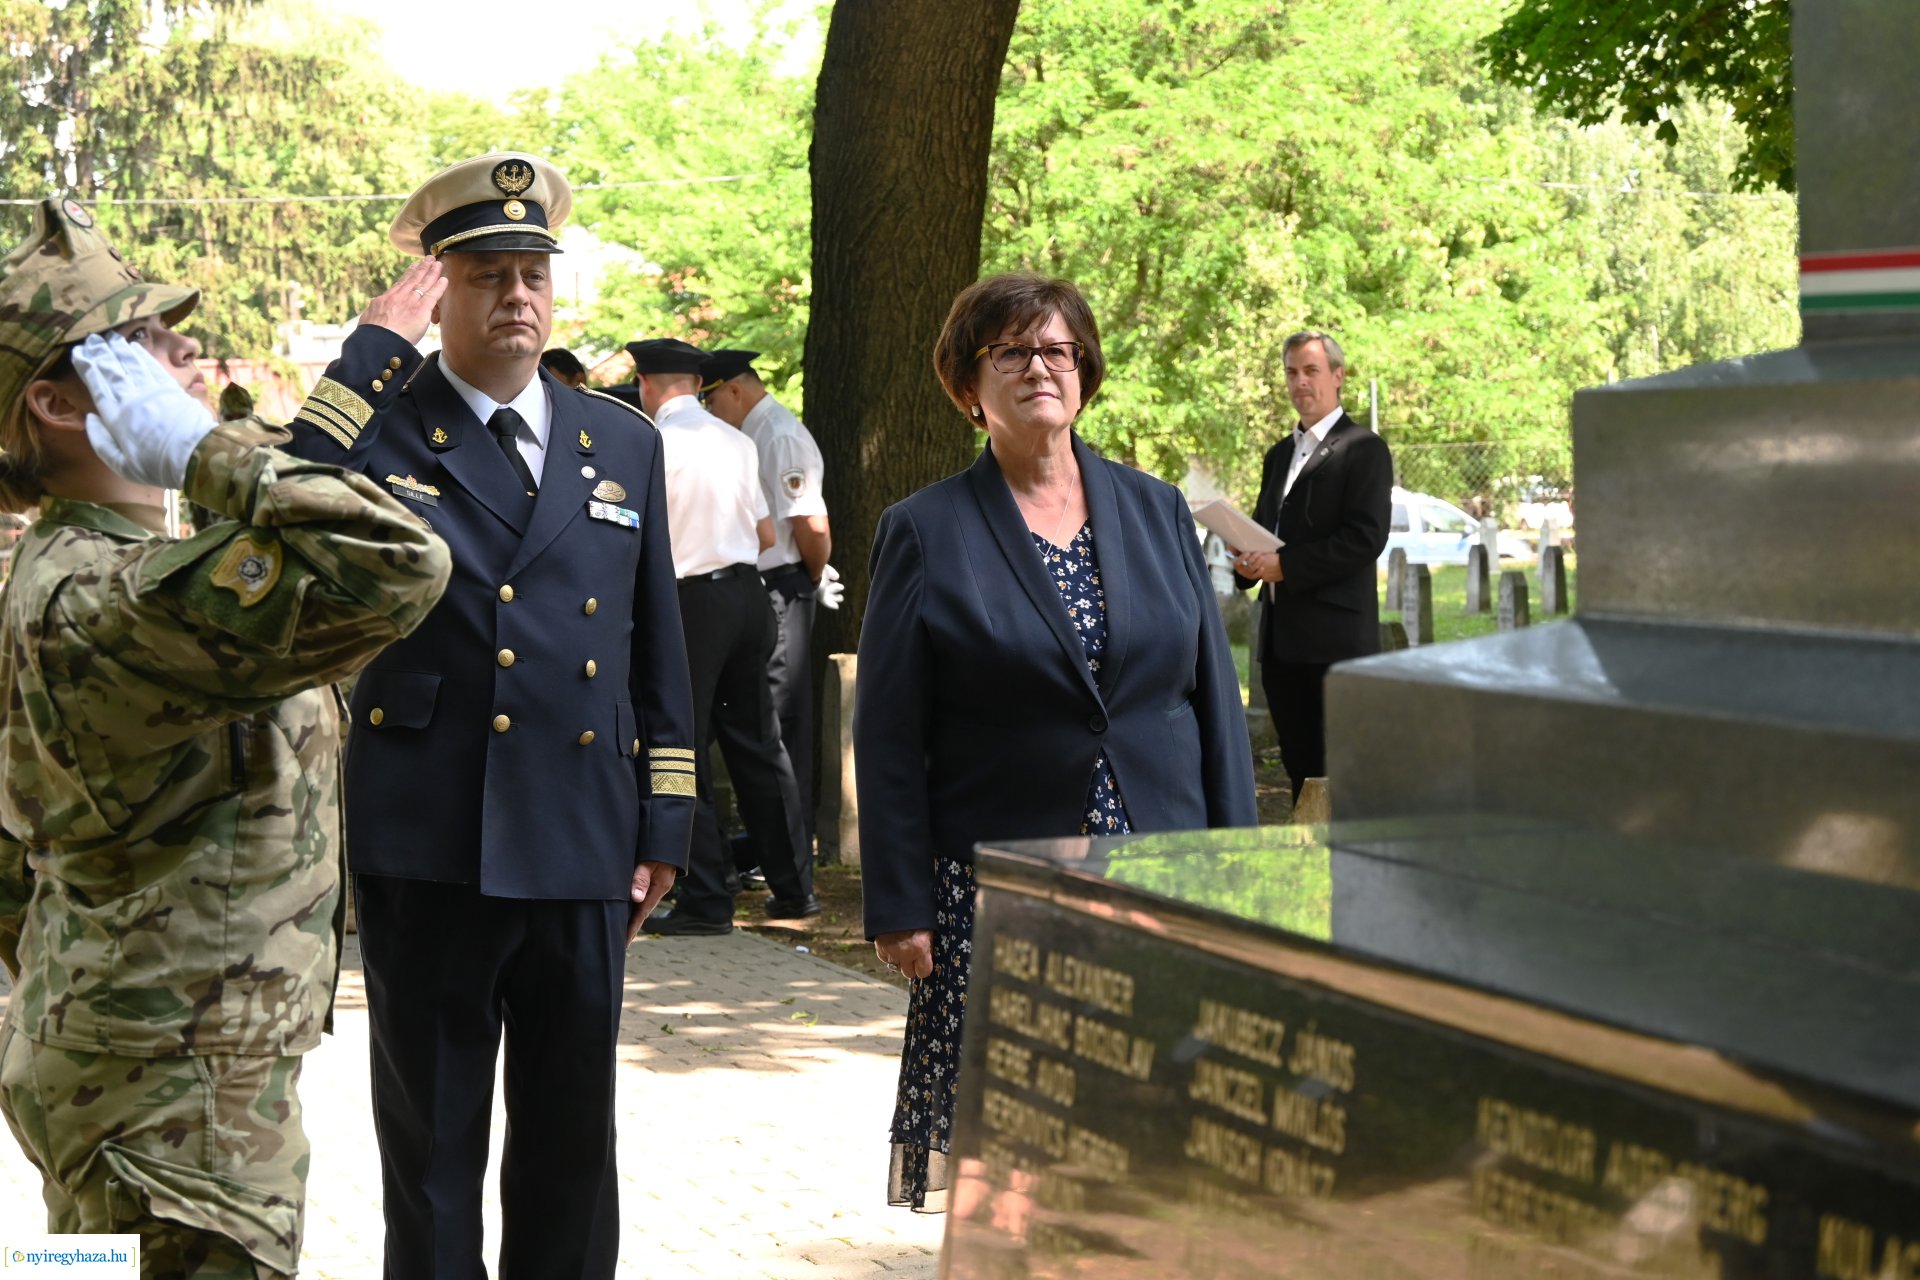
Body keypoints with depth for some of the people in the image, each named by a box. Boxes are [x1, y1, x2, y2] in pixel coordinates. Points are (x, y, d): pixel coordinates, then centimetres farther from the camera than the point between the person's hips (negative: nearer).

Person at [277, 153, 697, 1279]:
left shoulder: (624, 443, 10)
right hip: (428, 852, -3)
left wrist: (662, 828, 9)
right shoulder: (380, 427, -1)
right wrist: (378, 348, -20)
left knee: (573, 1142, 14)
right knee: (431, 1141, 9)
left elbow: (660, 649, 12)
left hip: (584, 853, 3)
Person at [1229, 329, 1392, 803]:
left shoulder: (1363, 449, -4)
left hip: (1335, 636, -8)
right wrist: (1249, 560, 3)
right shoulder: (1279, 455, 21)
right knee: (1299, 767, 10)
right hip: (1281, 639, 8)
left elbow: (1366, 538, -14)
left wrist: (1285, 565, -17)